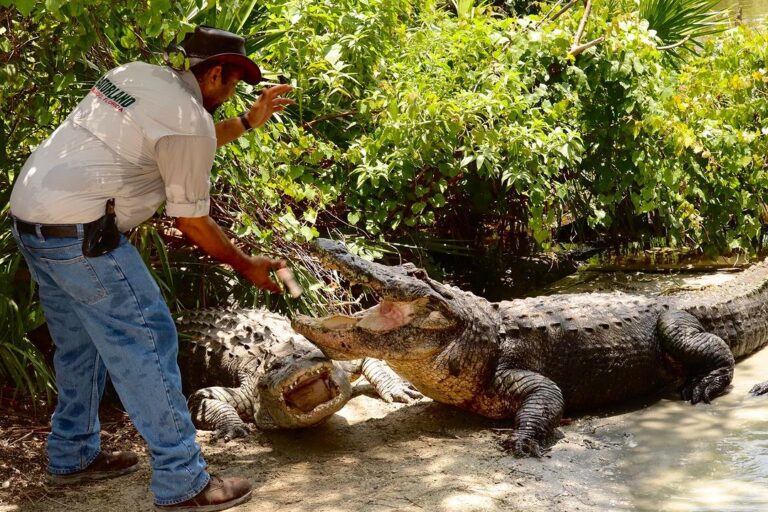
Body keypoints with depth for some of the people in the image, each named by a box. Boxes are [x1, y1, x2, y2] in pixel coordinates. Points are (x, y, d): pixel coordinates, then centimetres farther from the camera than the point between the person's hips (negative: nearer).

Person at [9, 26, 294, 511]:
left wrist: (248, 121, 30)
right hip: (80, 232, -9)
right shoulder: (190, 120, -10)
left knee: (81, 342, 22)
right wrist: (248, 266, 9)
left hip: (29, 214, 9)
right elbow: (192, 220, -3)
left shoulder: (137, 74, 14)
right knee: (146, 344, -3)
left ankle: (74, 456, 34)